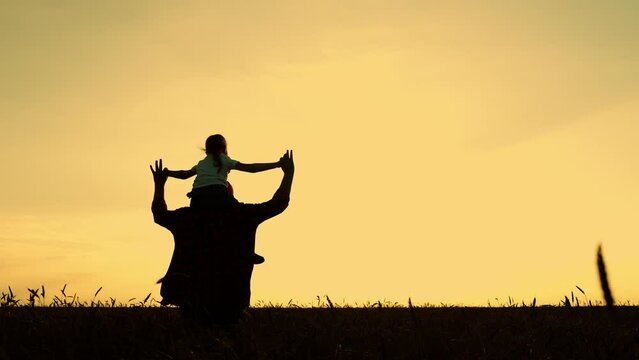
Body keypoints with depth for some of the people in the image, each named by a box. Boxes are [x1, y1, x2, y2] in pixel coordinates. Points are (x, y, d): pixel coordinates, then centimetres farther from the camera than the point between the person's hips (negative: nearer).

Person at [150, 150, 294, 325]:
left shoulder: (190, 215, 6)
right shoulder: (241, 213, 1)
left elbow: (159, 214, 24)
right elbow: (278, 203, 6)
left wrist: (159, 184, 37)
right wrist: (289, 173, 18)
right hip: (231, 308, 1)